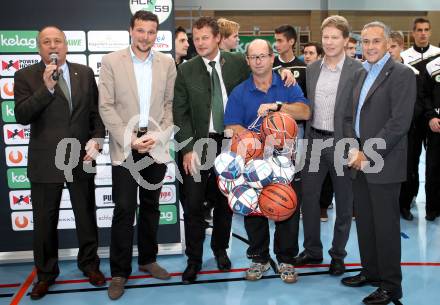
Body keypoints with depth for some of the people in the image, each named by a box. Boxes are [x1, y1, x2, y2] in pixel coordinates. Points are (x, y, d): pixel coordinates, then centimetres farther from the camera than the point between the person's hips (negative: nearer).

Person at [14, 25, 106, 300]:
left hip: (81, 159, 2)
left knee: (86, 216, 14)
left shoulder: (85, 73, 5)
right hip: (45, 161, -2)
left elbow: (96, 111, 7)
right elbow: (22, 116, -13)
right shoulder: (26, 76, -2)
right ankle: (46, 273, 29)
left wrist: (96, 140, -7)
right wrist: (46, 87, -22)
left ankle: (90, 264, 34)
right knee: (45, 222, 10)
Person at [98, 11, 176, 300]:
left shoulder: (167, 63, 5)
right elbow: (106, 106, -5)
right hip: (125, 146, -2)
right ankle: (120, 272, 11)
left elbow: (170, 104, 6)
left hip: (156, 146, 3)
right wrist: (130, 139, -13)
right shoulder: (112, 61, -2)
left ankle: (148, 259, 29)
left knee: (151, 206, 13)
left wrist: (158, 136, -8)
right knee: (124, 209, -2)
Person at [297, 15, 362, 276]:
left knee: (344, 202, 9)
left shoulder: (358, 70, -8)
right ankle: (313, 250, 27)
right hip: (314, 141, 5)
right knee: (308, 197, 10)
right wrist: (304, 139, 1)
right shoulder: (312, 69, 7)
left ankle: (338, 255, 24)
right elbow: (308, 106, 11)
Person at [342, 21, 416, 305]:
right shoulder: (361, 73, 14)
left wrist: (368, 155, -16)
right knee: (364, 221, 15)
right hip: (359, 161, 7)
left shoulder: (402, 74, -9)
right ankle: (371, 271, 31)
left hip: (383, 164, -7)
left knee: (386, 225, 1)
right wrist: (353, 149, -3)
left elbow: (399, 122, -17)